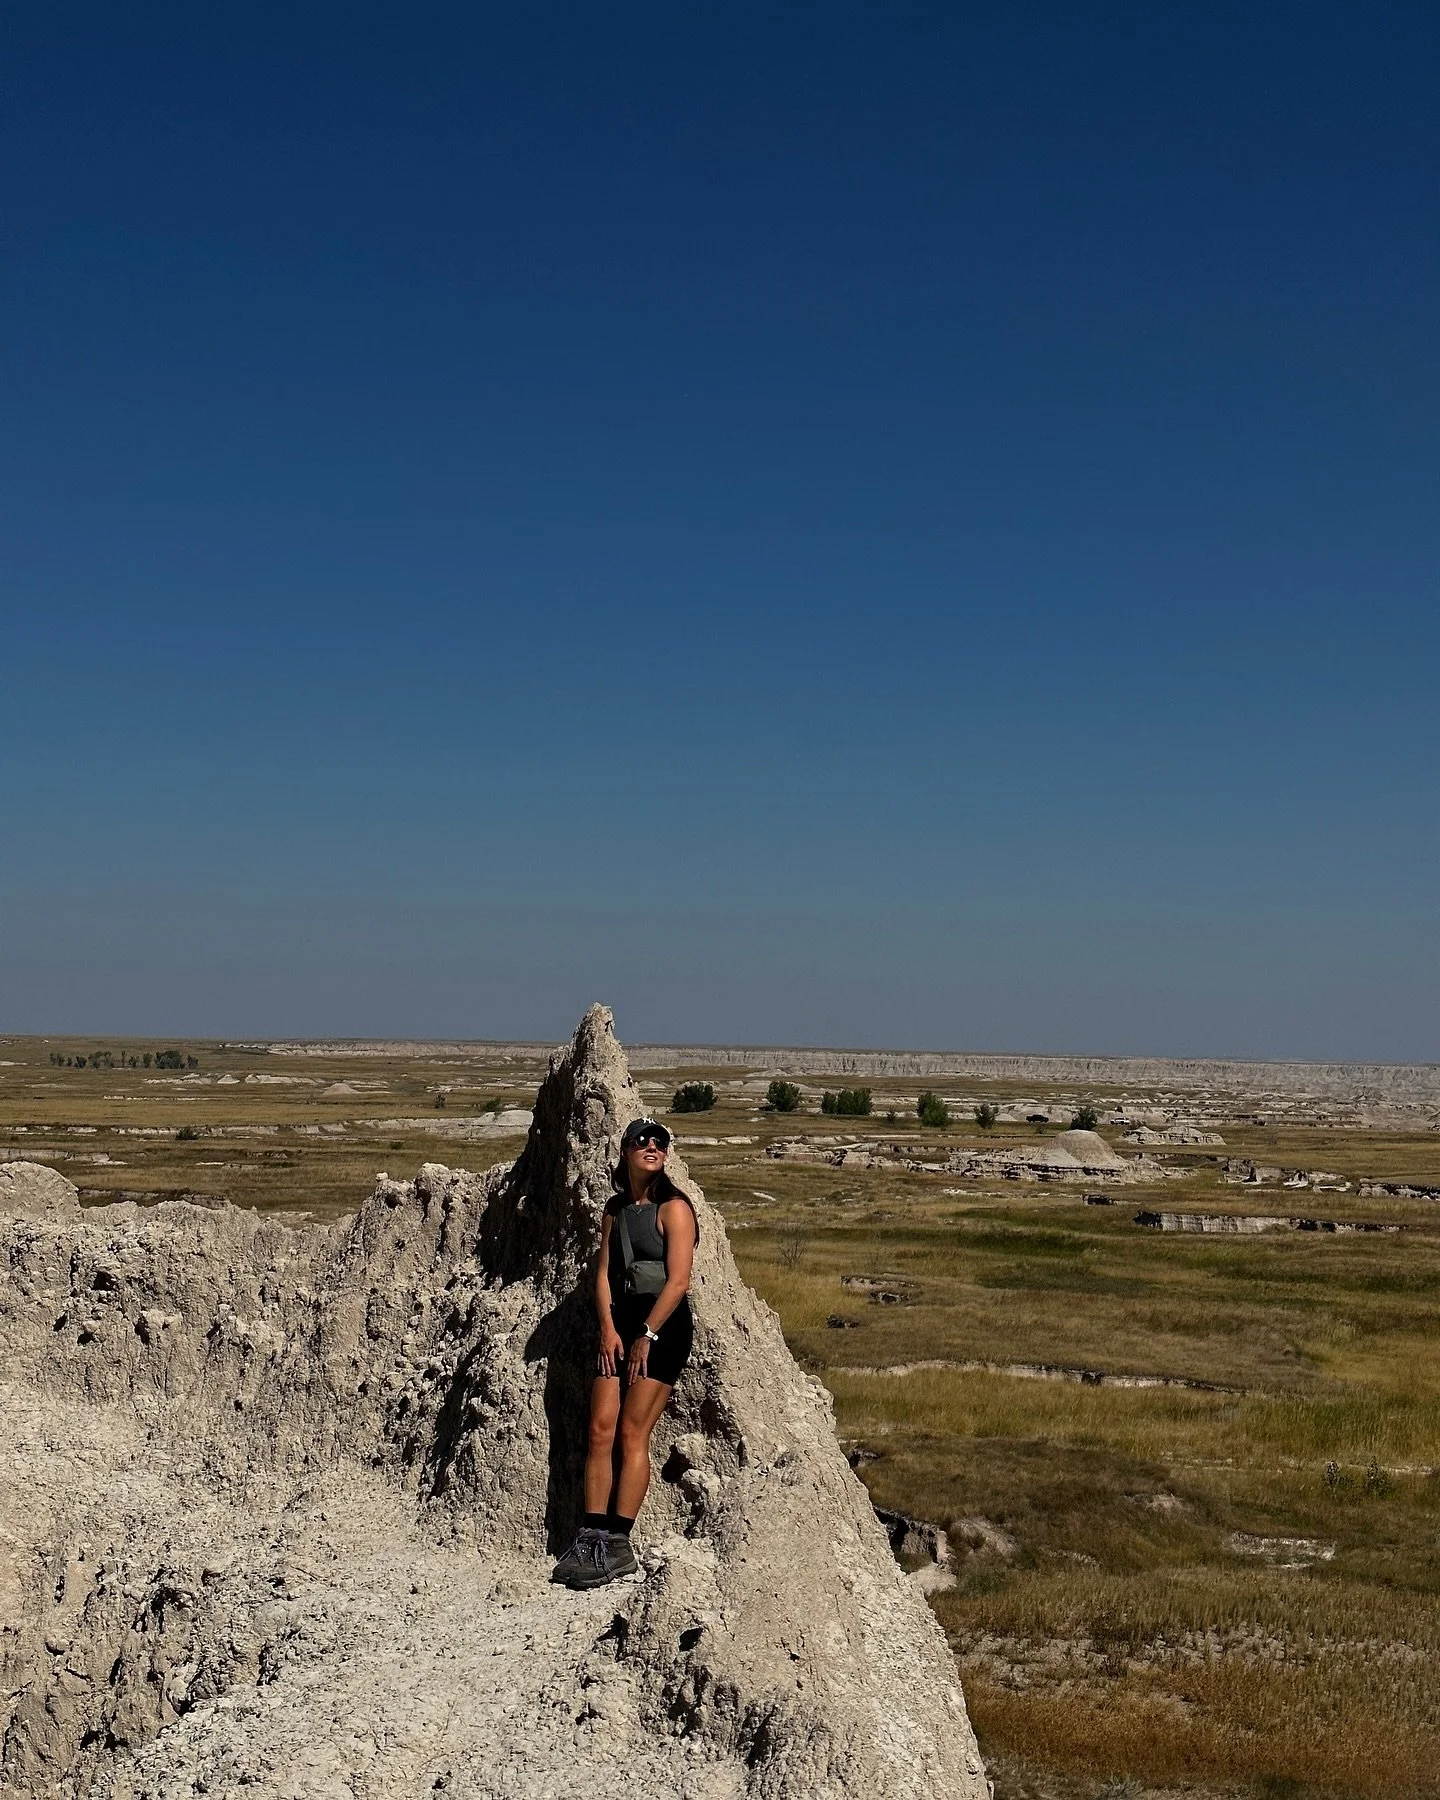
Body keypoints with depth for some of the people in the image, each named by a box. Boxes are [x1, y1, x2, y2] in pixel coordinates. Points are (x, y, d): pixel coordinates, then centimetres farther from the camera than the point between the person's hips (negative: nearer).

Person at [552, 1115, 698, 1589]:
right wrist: (609, 1329, -5)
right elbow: (604, 1273, 9)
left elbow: (678, 1281, -13)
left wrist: (646, 1336, -13)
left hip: (664, 1326, -6)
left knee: (631, 1435, -8)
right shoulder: (615, 1209, 13)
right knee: (600, 1431, -1)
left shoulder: (673, 1208, -7)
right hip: (621, 1324, 6)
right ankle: (591, 1537, 2)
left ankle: (618, 1546, -5)